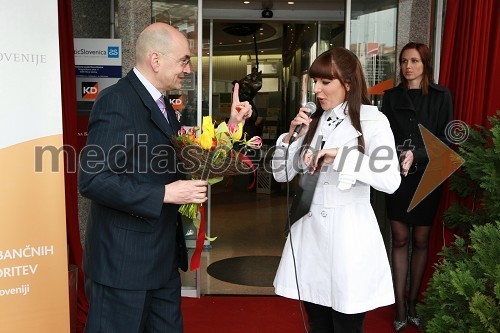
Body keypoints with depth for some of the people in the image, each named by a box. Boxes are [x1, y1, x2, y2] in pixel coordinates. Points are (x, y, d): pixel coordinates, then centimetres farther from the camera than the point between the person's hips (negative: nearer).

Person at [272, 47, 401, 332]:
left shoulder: (372, 120, -6)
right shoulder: (312, 121, 9)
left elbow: (391, 181, -18)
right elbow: (282, 173, 8)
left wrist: (342, 155, -24)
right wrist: (292, 134, -5)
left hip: (348, 233, -5)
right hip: (310, 230, 5)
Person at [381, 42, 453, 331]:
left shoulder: (441, 96, 2)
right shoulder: (392, 96, 8)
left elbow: (444, 139, -3)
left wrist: (417, 155, -18)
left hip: (426, 177, -1)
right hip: (397, 177, 1)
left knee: (420, 241, 7)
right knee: (400, 240, 2)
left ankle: (413, 303, 21)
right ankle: (400, 309, 10)